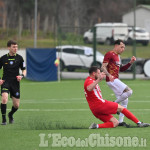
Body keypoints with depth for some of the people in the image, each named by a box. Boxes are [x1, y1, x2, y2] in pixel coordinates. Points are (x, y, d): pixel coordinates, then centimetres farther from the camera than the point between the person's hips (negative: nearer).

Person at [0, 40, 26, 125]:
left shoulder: (19, 58, 3)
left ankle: (11, 115, 38)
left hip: (15, 83, 2)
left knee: (16, 105, 5)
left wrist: (22, 76, -13)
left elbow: (24, 70, 9)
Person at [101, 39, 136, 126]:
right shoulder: (110, 54, -7)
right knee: (129, 91, -22)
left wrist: (130, 63, 15)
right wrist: (109, 75, -32)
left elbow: (121, 69, 28)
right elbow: (103, 67, -15)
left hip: (116, 80, 10)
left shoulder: (118, 56, 22)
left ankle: (121, 121, 12)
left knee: (125, 101, 9)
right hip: (111, 80, -10)